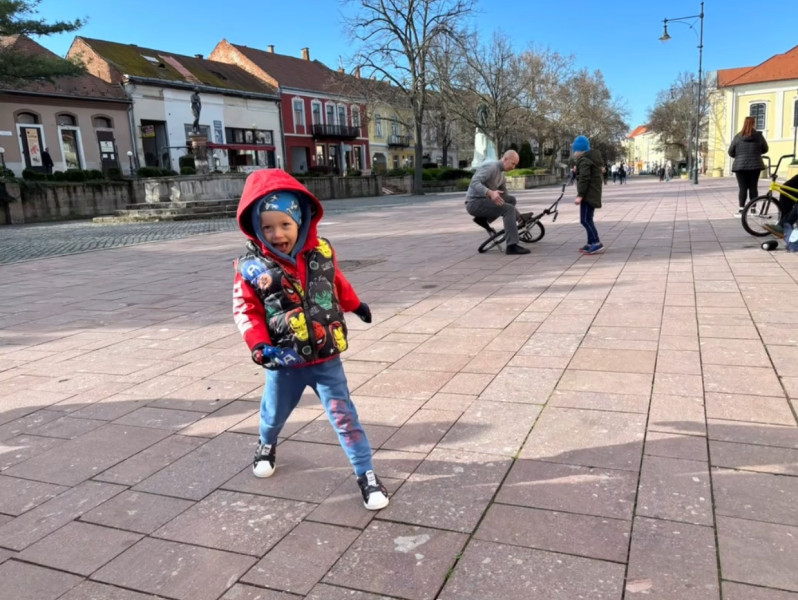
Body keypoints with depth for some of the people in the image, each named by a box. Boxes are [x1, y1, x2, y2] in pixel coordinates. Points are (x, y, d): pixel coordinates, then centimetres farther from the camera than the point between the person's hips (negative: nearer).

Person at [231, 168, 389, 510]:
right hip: (284, 362, 0)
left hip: (325, 358, 0)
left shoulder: (321, 252, -8)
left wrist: (356, 305, 28)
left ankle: (365, 473, 13)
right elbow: (244, 309, -9)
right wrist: (259, 345, -23)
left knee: (344, 415, 0)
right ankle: (267, 445, 57)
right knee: (274, 412, 24)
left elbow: (336, 282, 13)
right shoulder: (252, 267, -16)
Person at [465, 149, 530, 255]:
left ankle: (483, 218, 1)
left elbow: (504, 195, 22)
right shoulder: (490, 166, -14)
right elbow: (474, 182, -28)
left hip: (483, 201, 9)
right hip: (475, 203, -9)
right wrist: (490, 193, -42)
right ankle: (512, 246, -23)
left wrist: (517, 215, 18)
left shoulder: (501, 173, 15)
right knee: (509, 209, -20)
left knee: (511, 200, 4)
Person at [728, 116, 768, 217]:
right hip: (755, 165, 1)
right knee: (753, 187, 8)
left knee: (742, 187, 0)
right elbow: (765, 149, 8)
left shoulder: (737, 137, -5)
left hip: (740, 166, -1)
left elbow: (731, 152, -1)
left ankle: (741, 209, -3)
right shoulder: (759, 136, -3)